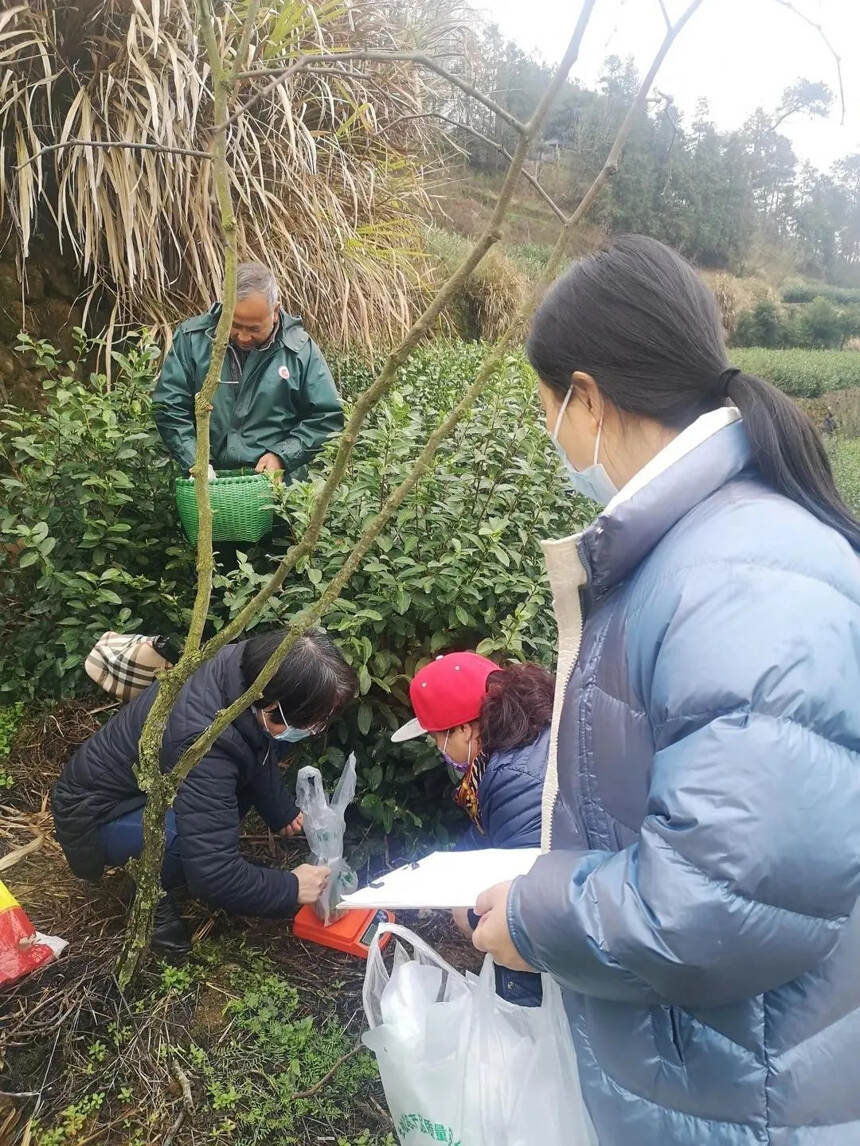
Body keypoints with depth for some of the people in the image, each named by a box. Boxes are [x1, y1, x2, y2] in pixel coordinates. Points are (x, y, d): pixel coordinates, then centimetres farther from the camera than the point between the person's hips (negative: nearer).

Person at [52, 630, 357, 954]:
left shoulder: (245, 665, -20)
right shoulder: (205, 747, -40)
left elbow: (261, 748, 4)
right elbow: (214, 877, -36)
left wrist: (283, 810, -1)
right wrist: (290, 888, -22)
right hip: (95, 814, -8)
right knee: (203, 823, -36)